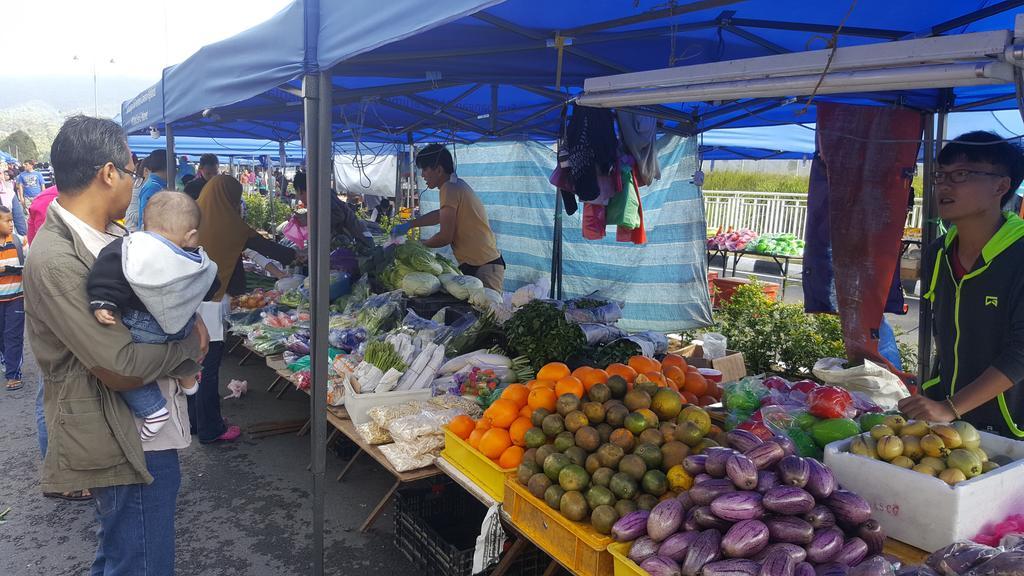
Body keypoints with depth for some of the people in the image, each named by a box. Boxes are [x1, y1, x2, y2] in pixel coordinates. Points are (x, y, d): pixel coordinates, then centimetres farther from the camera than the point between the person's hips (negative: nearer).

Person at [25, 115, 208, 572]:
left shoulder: (109, 235, 5)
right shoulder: (56, 261, -24)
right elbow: (123, 369, -26)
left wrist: (191, 319, -6)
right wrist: (188, 344, -10)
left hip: (148, 428, 9)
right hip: (128, 444, -9)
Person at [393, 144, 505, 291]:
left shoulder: (449, 189, -14)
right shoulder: (457, 184, 16)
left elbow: (445, 237, -15)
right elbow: (442, 215, 34)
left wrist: (419, 245, 3)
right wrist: (409, 225, 33)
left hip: (483, 267, -10)